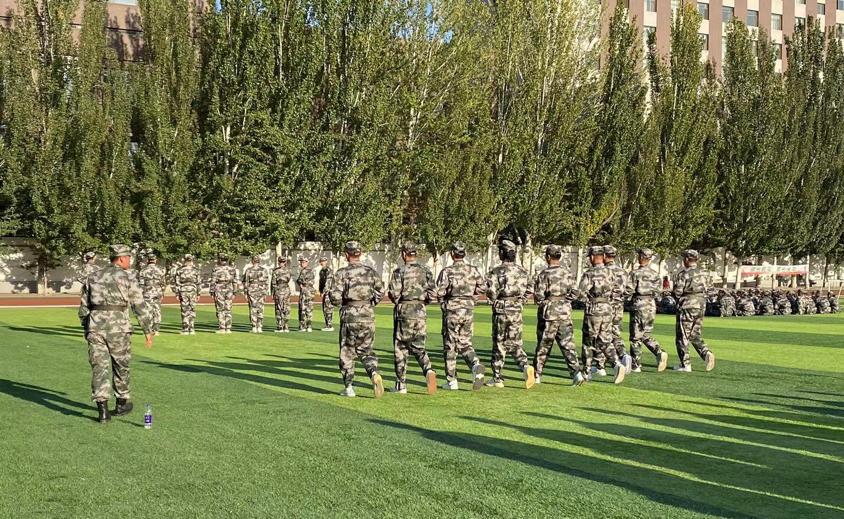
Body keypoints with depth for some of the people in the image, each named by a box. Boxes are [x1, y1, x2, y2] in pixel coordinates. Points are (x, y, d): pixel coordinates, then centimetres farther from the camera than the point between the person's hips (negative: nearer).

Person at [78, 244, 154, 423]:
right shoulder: (127, 277, 0)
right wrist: (148, 331, 3)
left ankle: (102, 408, -10)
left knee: (99, 367, 1)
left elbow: (84, 308, 16)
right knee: (120, 367, 14)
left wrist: (86, 329, 26)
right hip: (118, 328, -3)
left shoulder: (92, 277, 14)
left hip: (95, 327, 3)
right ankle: (122, 403, 27)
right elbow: (140, 306, -2)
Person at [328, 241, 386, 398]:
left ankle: (349, 387, 11)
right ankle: (374, 373, -13)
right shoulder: (370, 271, 4)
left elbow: (335, 297, -11)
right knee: (365, 350, 14)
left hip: (350, 316, -3)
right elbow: (380, 292, 5)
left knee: (347, 352, 10)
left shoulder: (342, 273, -7)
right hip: (368, 315, 3)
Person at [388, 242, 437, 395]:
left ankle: (401, 385, 9)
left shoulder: (399, 271, -8)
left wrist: (396, 299, 10)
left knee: (401, 348, 7)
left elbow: (394, 294, -12)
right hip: (420, 312, 4)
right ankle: (428, 370, -16)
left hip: (404, 311, -4)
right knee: (418, 347, 12)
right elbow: (432, 295, 2)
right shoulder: (426, 271, 5)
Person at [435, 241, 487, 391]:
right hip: (469, 311, 4)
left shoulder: (447, 271, -9)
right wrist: (470, 295, 12)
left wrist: (442, 300, 6)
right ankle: (476, 364, -15)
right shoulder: (473, 270, 4)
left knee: (450, 346, 7)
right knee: (465, 343, 14)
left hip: (452, 311, -4)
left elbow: (439, 292, -15)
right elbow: (483, 287, -2)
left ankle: (451, 381, 8)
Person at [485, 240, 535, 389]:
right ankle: (526, 366, -14)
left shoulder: (497, 271, -11)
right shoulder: (522, 271, 4)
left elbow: (491, 293, -14)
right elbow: (530, 291, 7)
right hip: (517, 311, 4)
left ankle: (497, 378, 11)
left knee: (499, 344, 6)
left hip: (501, 311, -4)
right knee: (515, 343, 11)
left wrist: (494, 301, 7)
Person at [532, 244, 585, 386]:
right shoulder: (567, 273, 3)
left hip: (549, 314, -3)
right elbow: (574, 293, 3)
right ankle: (577, 372, -10)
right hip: (565, 313, 3)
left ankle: (537, 375, 17)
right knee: (567, 344, 3)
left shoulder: (544, 274, -10)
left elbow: (538, 296, -11)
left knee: (543, 345, 7)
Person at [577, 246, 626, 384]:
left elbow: (580, 294, -16)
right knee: (605, 342, 11)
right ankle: (617, 364, -9)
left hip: (593, 310, -5)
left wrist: (589, 301, 2)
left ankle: (586, 371, 16)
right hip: (608, 309, 5)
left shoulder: (589, 274, -12)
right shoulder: (609, 273, 4)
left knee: (588, 342, 9)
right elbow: (613, 292, 10)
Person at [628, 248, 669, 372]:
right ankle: (659, 353, -5)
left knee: (636, 337, 2)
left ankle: (636, 365, 5)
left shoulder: (635, 273, -11)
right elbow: (656, 292, 5)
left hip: (638, 305, -5)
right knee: (647, 335, 17)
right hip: (651, 305, 5)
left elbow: (630, 291, -12)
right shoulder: (655, 274, 5)